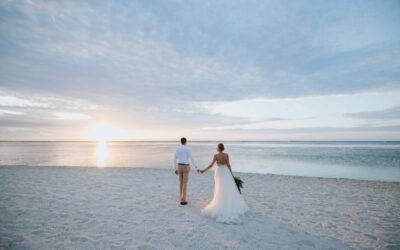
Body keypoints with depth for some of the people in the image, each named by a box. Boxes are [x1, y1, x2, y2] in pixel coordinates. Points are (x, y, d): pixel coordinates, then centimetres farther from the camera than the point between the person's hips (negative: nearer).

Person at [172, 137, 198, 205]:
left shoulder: (177, 149, 3)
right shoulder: (188, 149, -13)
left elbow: (174, 160, 7)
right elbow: (191, 159, -17)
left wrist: (175, 169, 17)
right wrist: (196, 167, -11)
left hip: (179, 167, 5)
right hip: (186, 167, -5)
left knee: (181, 183, 17)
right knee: (185, 184, 1)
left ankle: (181, 198, 21)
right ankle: (183, 200, 2)